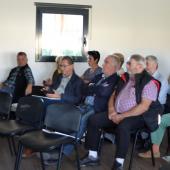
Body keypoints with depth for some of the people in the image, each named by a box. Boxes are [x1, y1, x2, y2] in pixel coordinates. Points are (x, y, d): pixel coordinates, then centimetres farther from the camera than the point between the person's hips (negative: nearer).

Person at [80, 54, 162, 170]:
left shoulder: (149, 83, -10)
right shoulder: (125, 79, 13)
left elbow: (144, 107, -19)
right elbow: (113, 96, 18)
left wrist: (122, 116, -20)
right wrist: (112, 110, -2)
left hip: (137, 117, -7)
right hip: (117, 114, 7)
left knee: (122, 126, -38)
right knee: (93, 120, -7)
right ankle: (93, 156, -2)